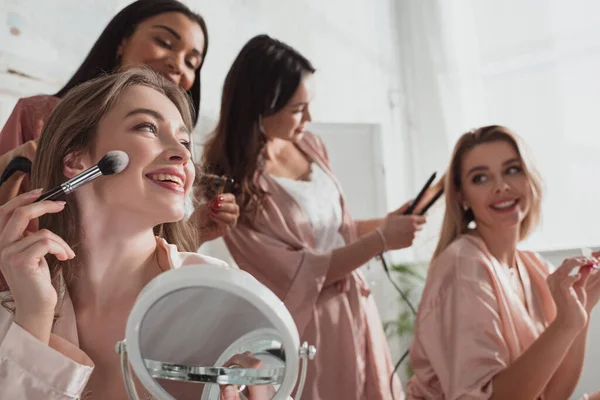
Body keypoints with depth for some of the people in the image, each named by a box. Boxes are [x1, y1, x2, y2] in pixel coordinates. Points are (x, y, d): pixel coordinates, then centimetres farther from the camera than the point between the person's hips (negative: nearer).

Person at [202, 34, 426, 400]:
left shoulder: (310, 146, 2)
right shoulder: (233, 186, -19)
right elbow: (299, 277, -19)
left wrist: (385, 222, -1)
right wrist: (381, 240, -20)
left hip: (355, 308, 7)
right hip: (306, 325, -6)